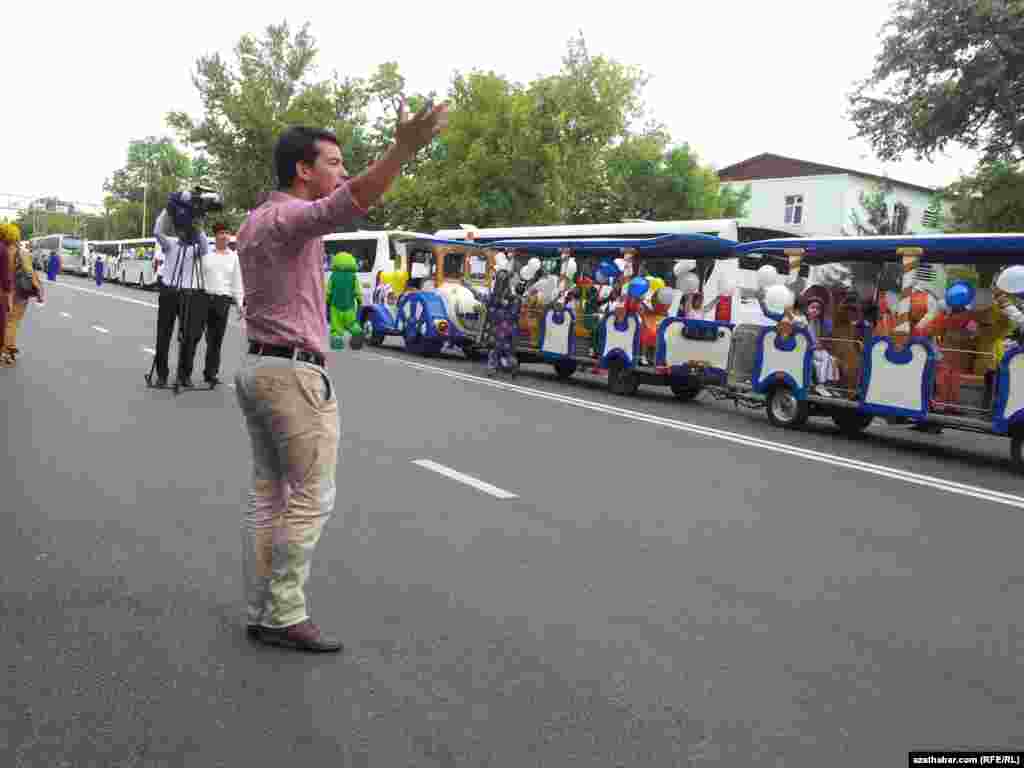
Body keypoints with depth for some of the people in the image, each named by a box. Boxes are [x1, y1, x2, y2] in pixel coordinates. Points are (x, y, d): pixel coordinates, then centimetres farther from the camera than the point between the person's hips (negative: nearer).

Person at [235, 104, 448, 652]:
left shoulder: (253, 222, 17)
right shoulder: (290, 217, -16)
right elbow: (343, 207, -35)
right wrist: (403, 150, -44)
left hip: (256, 365, 10)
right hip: (294, 372, -10)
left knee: (268, 494, 11)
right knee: (312, 498, -2)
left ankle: (259, 612, 17)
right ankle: (284, 615, 3)